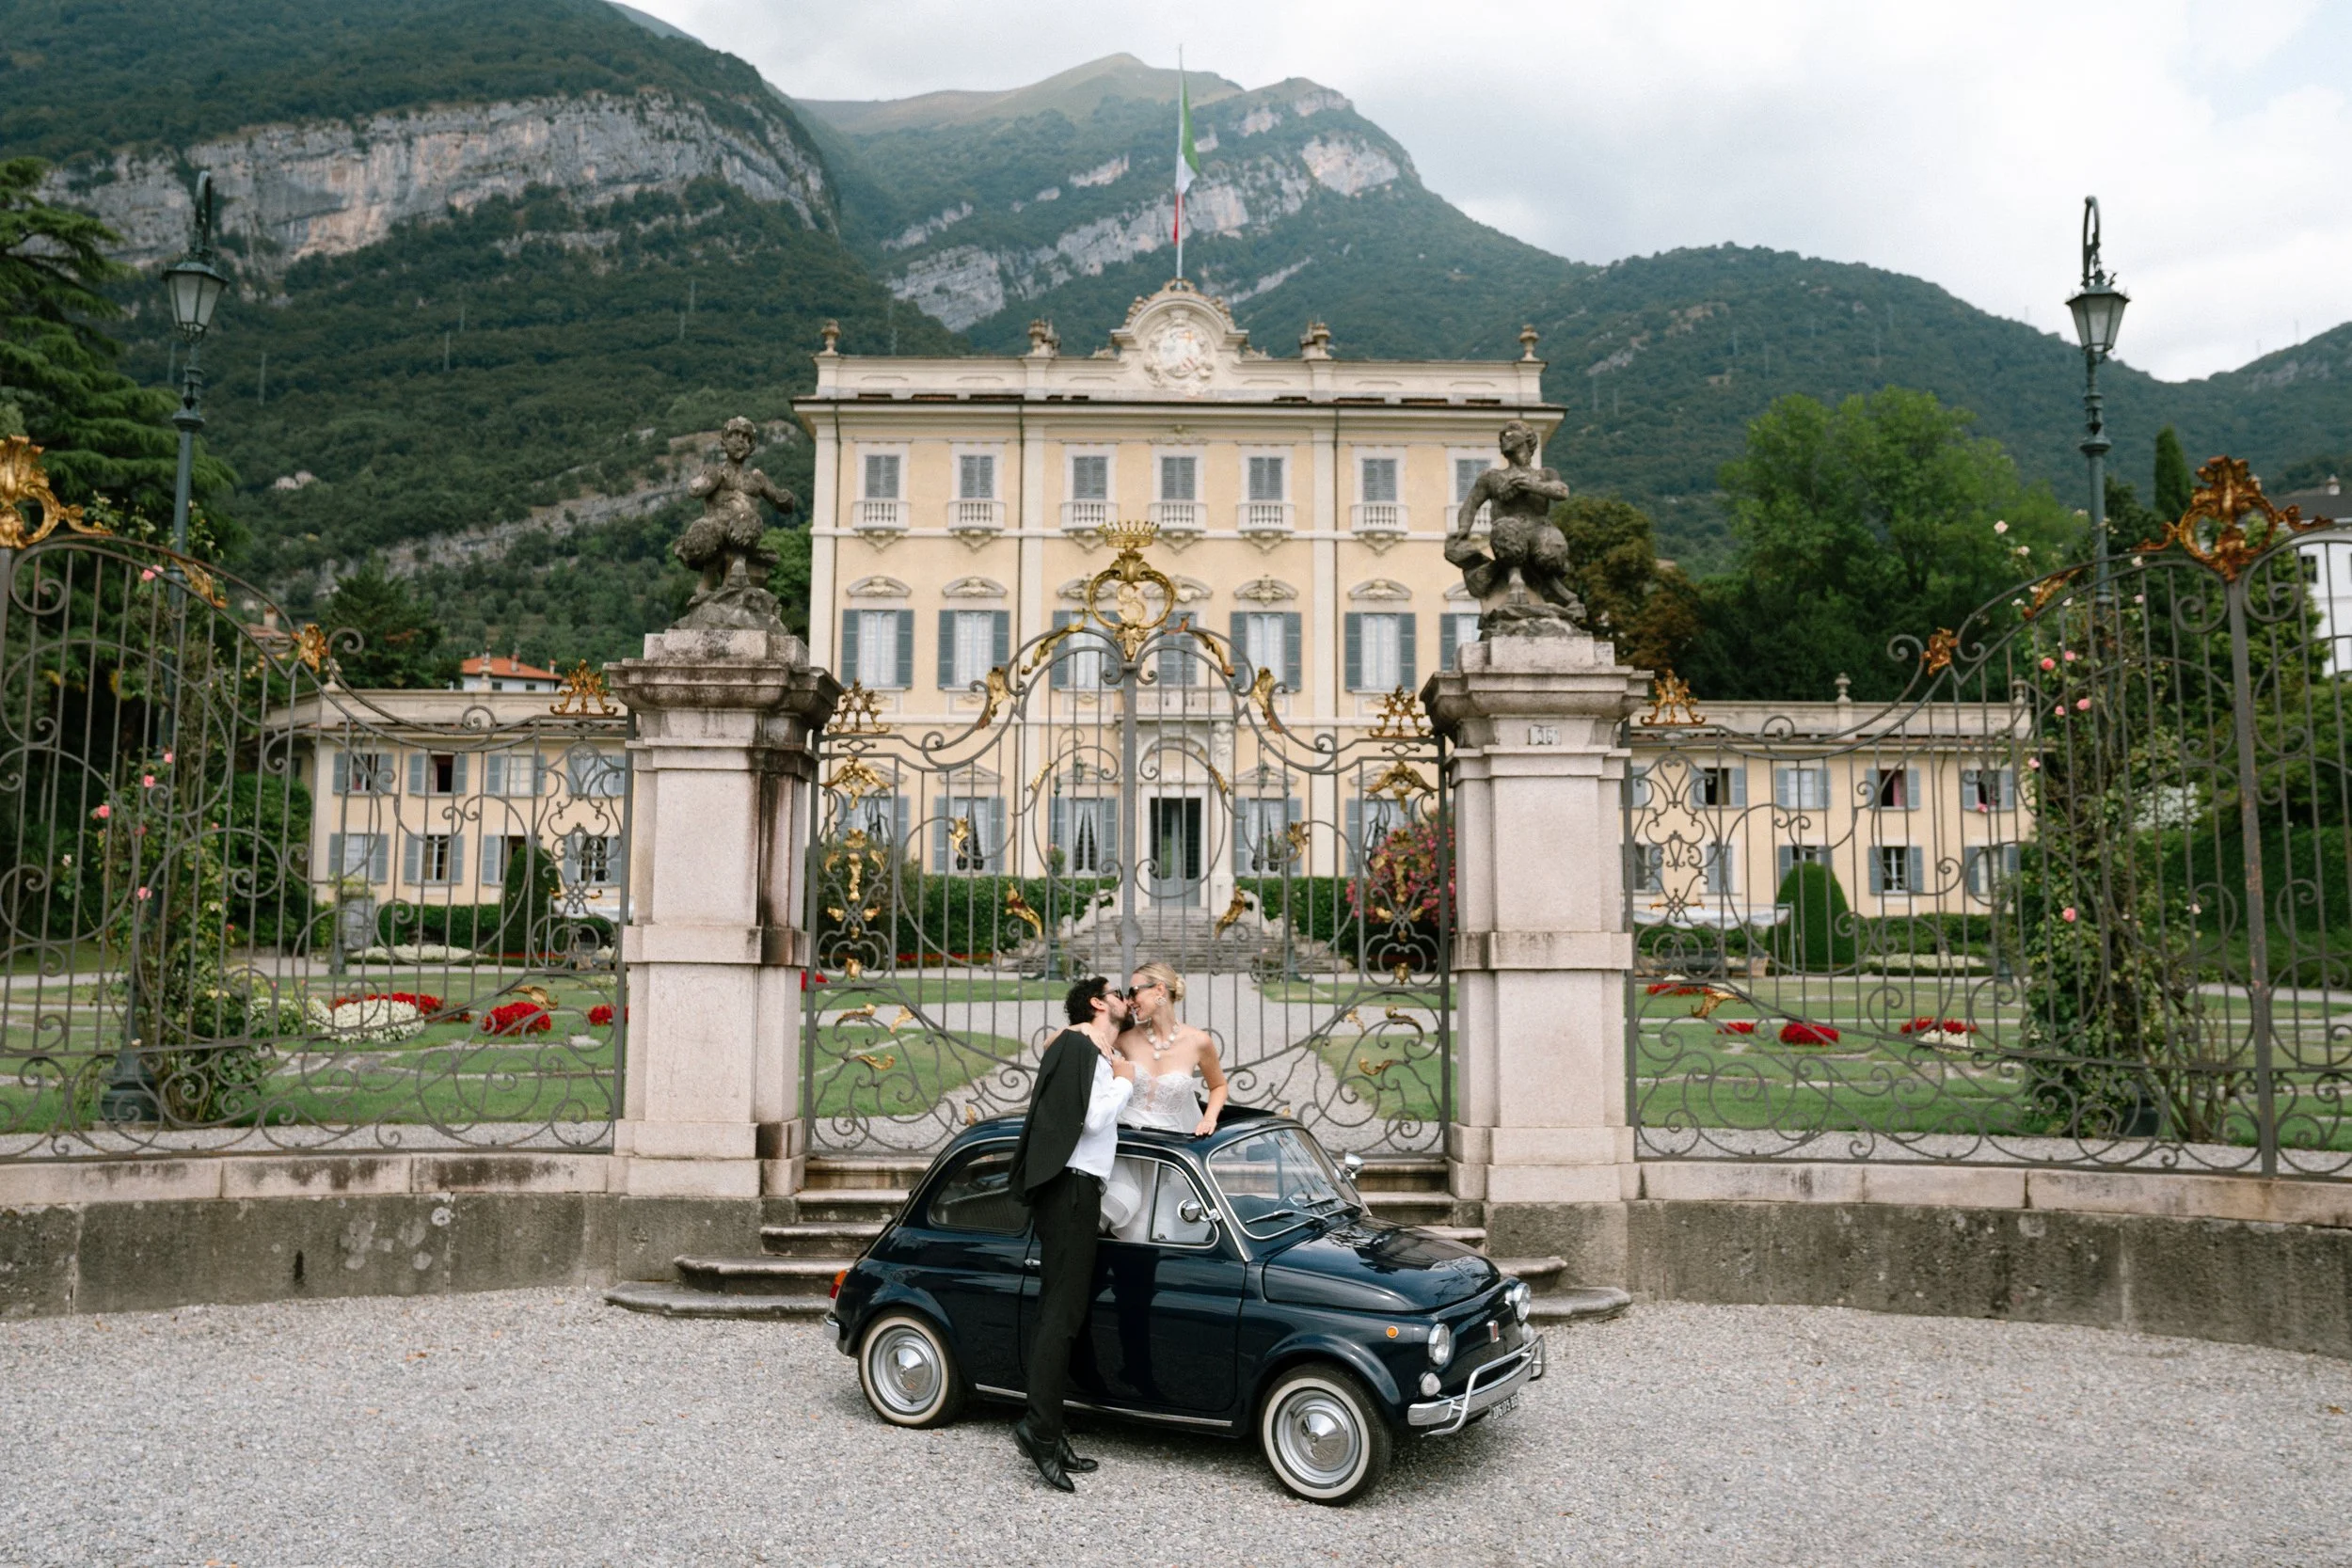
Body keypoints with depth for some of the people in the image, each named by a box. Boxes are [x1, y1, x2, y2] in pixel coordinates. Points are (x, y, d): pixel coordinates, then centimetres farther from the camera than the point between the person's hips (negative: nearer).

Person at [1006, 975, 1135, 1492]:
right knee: (1062, 1315, -12)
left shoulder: (1106, 1056, 20)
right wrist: (1125, 1082, -3)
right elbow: (1092, 1119, -16)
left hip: (1079, 1189, 10)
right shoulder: (1078, 1045, -8)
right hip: (1069, 1186, -10)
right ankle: (1040, 1428, -12)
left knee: (1059, 1315, 9)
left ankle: (1046, 1434, 12)